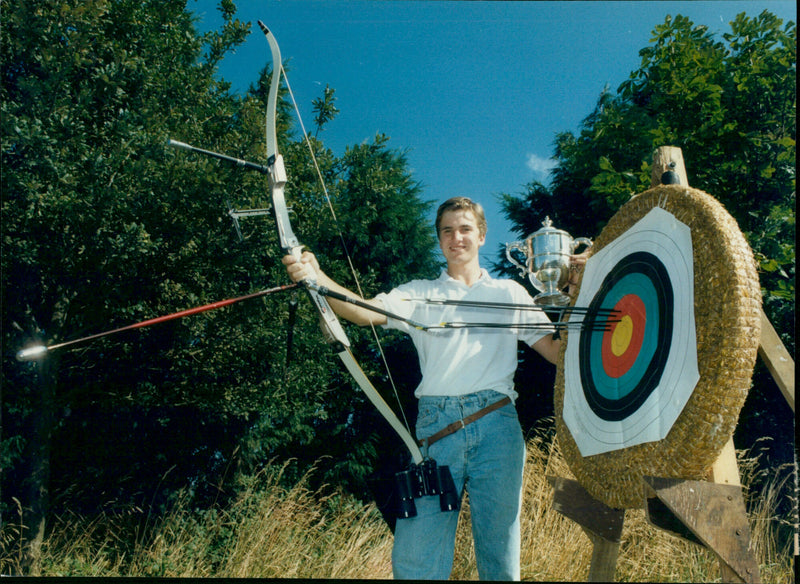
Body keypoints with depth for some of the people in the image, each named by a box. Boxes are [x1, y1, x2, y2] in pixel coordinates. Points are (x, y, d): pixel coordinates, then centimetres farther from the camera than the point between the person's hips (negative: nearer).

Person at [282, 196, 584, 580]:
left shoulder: (509, 292, 17)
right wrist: (315, 278, -21)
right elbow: (366, 311, -3)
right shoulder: (420, 294, 15)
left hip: (496, 425, 1)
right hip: (436, 426, 0)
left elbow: (557, 352, 14)